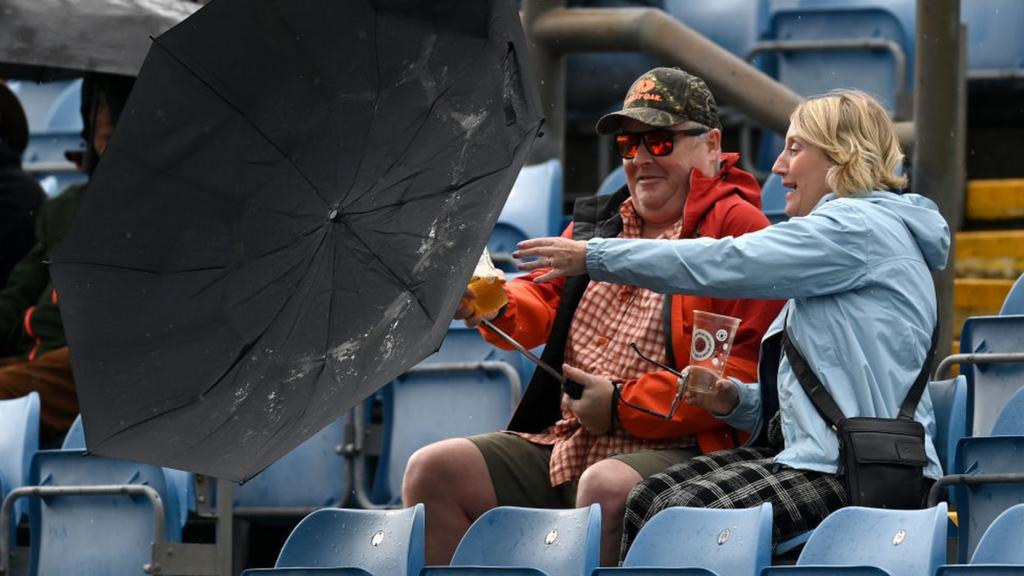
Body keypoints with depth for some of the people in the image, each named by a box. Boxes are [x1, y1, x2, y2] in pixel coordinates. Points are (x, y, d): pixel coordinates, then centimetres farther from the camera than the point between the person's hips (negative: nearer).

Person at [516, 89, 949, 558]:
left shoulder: (858, 226, -7)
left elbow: (722, 264, -14)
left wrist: (593, 256, -8)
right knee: (648, 499, -10)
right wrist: (736, 401, 9)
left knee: (687, 513, -27)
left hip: (862, 471, -10)